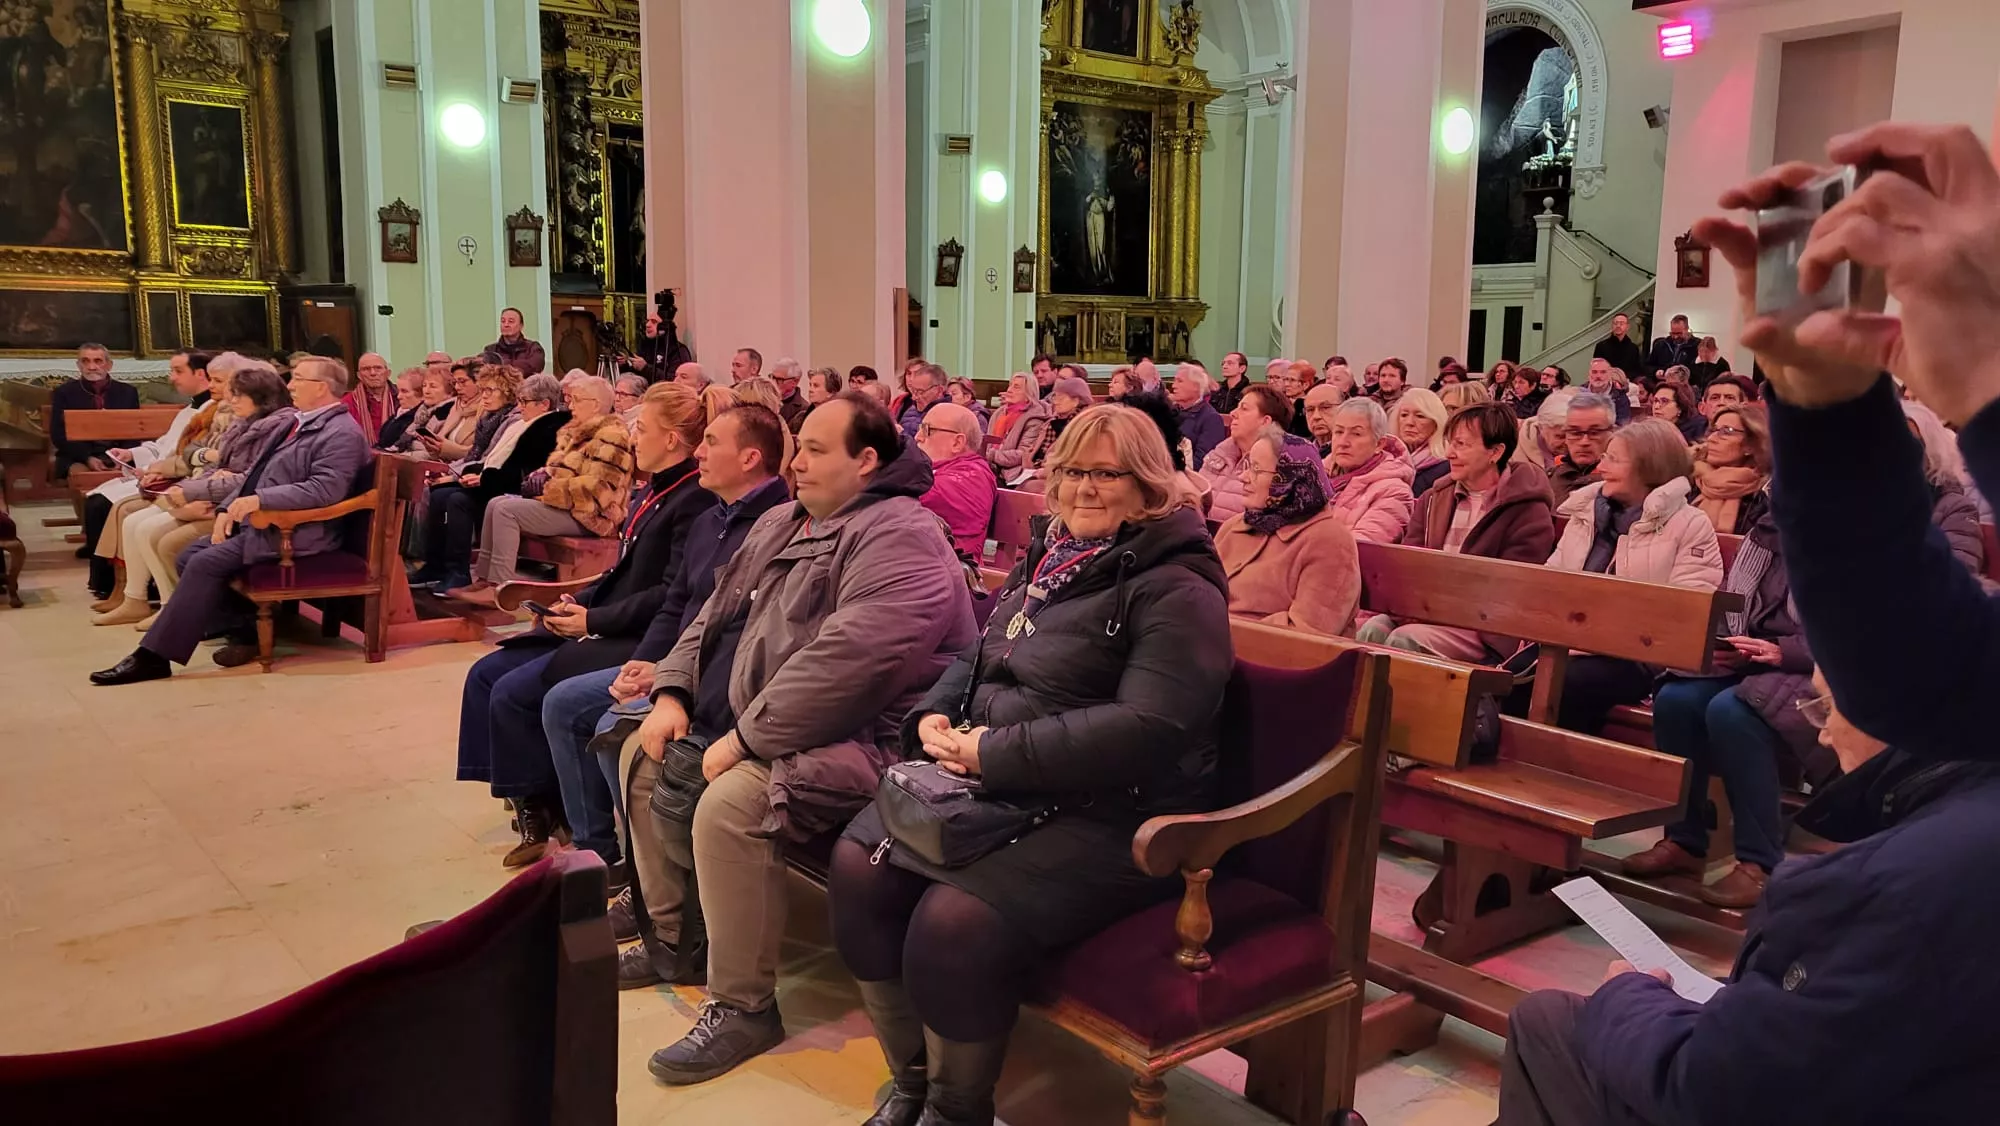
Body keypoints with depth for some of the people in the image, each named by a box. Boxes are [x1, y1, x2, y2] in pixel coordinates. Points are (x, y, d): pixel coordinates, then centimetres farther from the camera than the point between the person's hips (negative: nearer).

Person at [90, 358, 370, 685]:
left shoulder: (342, 434, -14)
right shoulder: (300, 422, 17)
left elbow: (324, 489, -26)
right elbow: (257, 471, 20)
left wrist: (258, 499, -29)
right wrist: (228, 508, 5)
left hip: (292, 532, -10)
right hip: (260, 521, 10)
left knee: (206, 563, -19)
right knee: (191, 557, 0)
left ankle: (154, 655, -13)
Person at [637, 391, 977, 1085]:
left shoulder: (896, 536, -18)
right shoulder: (783, 523, 16)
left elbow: (847, 662, -30)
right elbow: (716, 614, 20)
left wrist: (744, 739, -27)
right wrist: (674, 694, 3)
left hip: (860, 738, -11)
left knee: (730, 804, -30)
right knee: (650, 755, 11)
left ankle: (743, 1007, -12)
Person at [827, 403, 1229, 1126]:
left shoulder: (1178, 590, -11)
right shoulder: (1046, 560, 15)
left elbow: (1148, 727, -24)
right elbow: (976, 661, 24)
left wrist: (996, 754, -22)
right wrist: (935, 718, 1)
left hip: (1113, 818, -8)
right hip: (998, 791, 8)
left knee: (955, 922, -27)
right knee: (860, 866, -12)